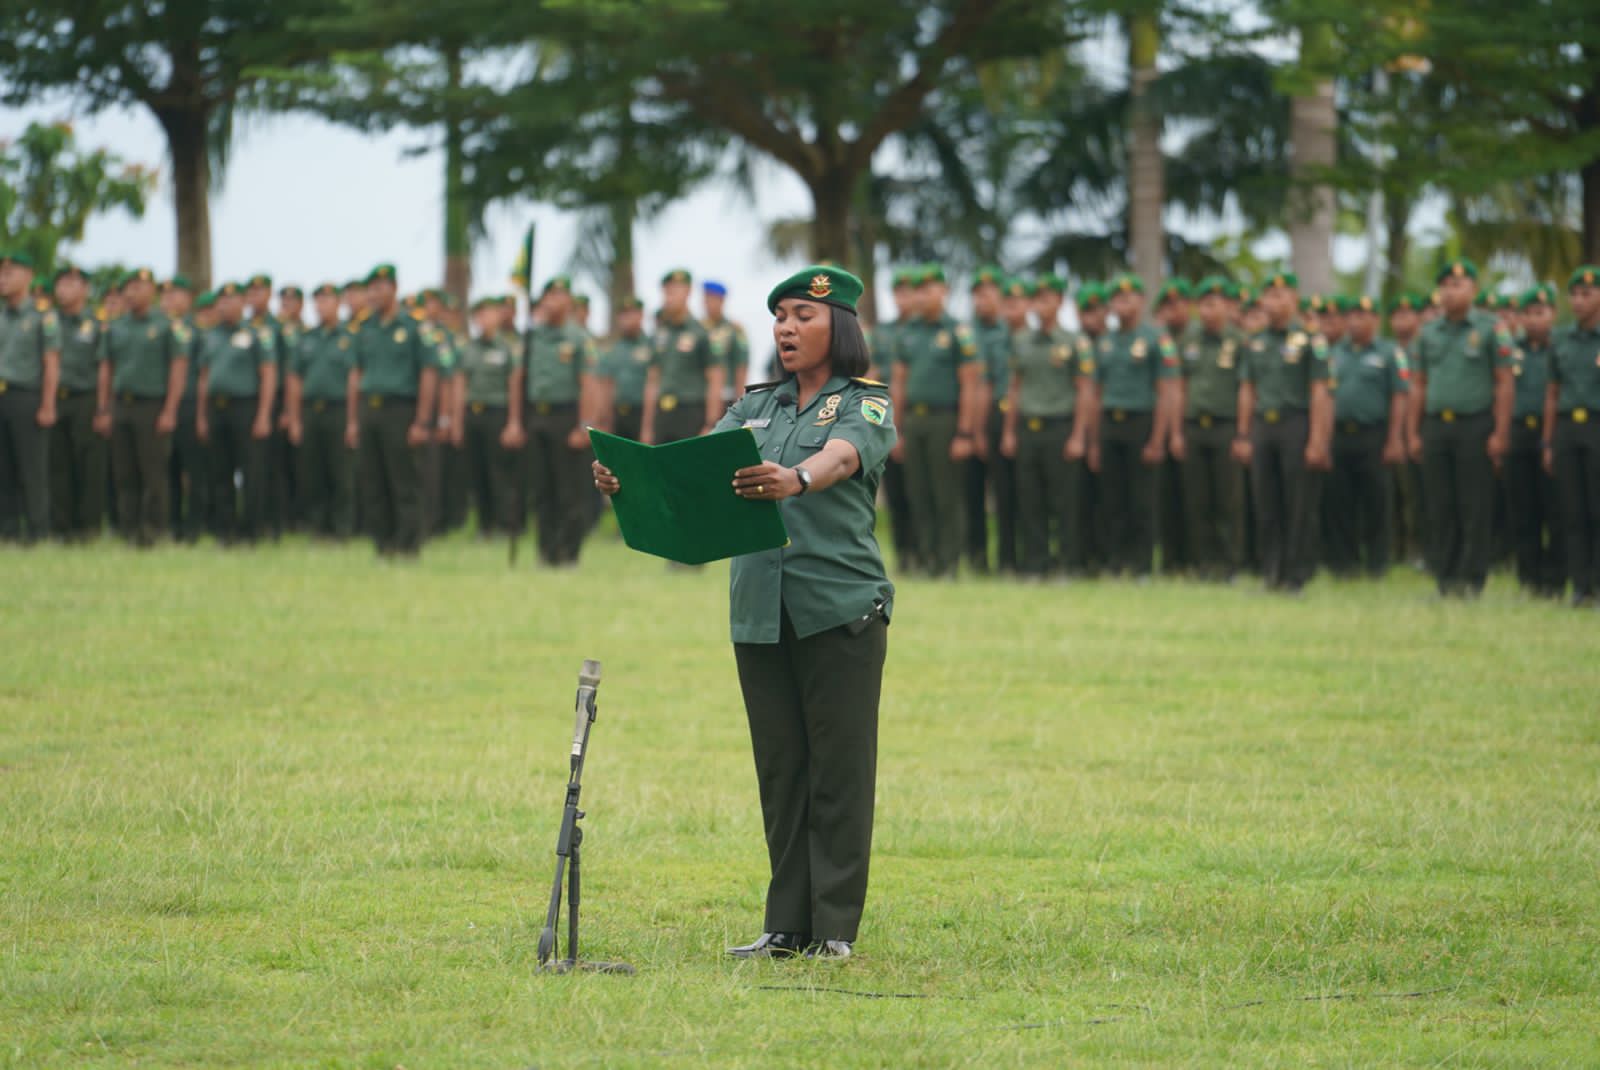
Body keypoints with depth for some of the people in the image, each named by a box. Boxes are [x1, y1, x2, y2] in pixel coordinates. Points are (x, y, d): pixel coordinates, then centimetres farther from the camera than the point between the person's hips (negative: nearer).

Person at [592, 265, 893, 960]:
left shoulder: (866, 405, 1)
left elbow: (839, 458, -21)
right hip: (760, 608, 5)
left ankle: (834, 930, -2)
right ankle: (786, 927, 9)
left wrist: (795, 480, -44)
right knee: (779, 768, 6)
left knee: (839, 766, -4)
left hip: (840, 606, -5)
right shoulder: (755, 407, 18)